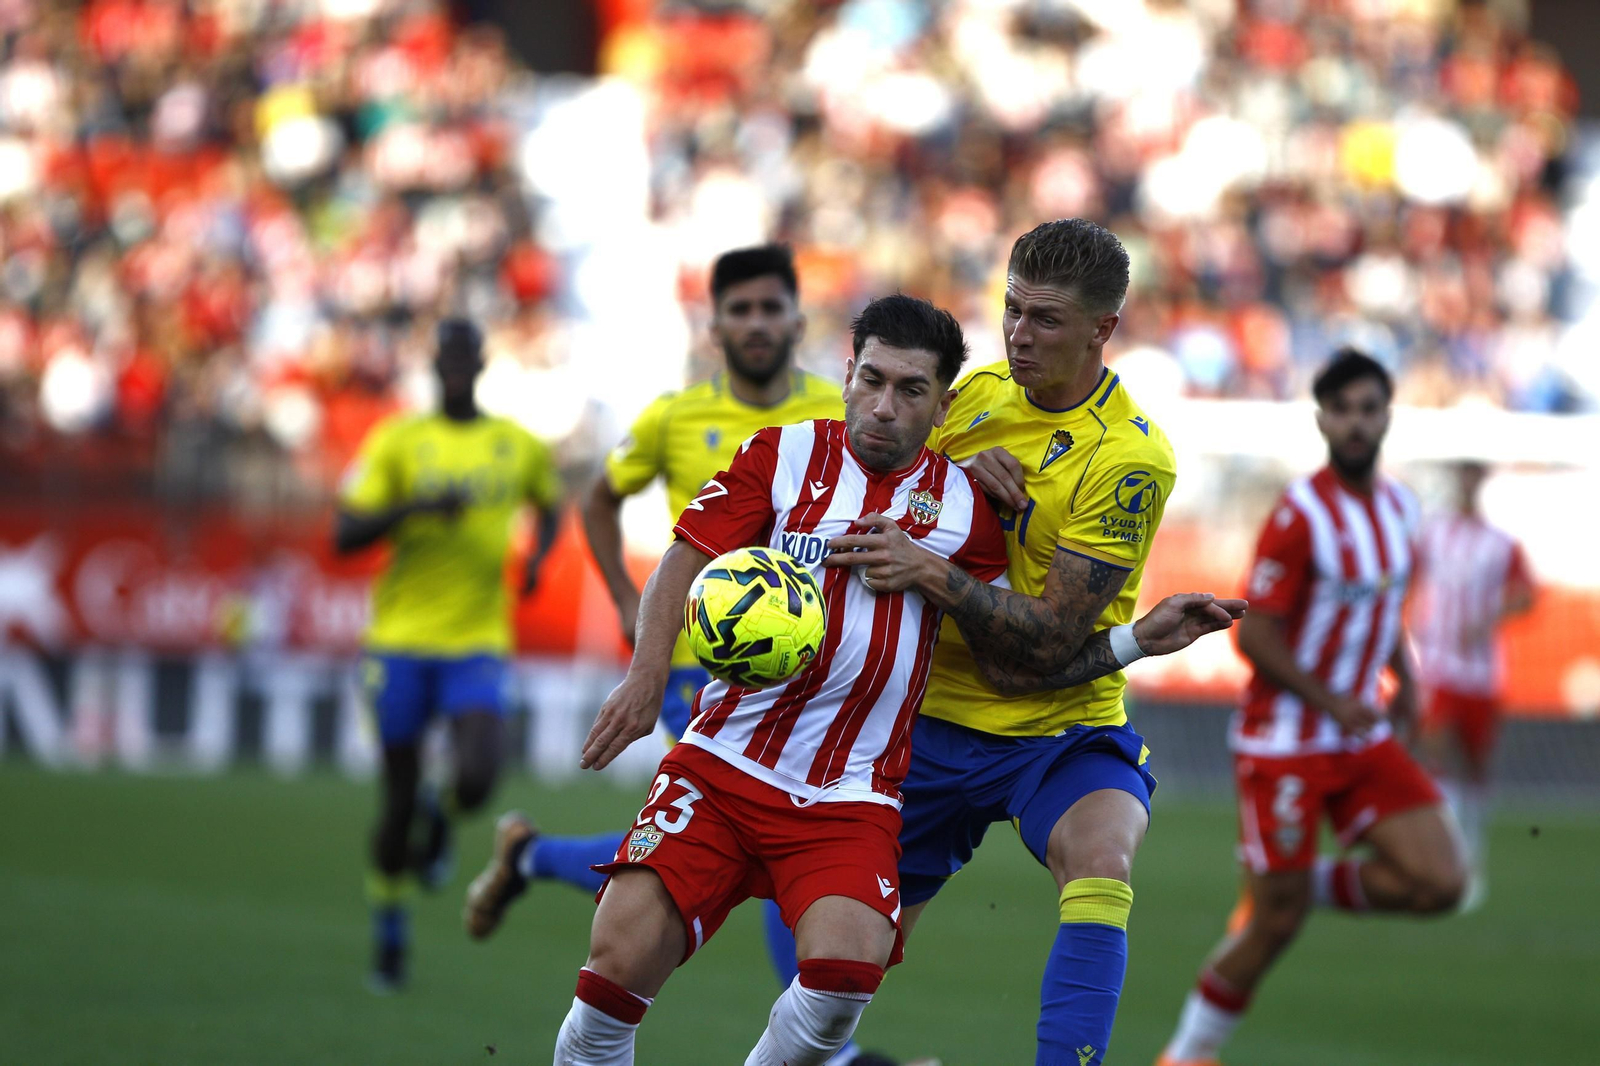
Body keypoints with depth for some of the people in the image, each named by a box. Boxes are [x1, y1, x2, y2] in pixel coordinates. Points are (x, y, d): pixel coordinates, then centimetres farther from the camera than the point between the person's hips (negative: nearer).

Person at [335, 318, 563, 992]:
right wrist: (416, 508, -21)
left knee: (476, 783, -20)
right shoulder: (397, 442, -1)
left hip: (478, 644, 1)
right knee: (398, 799, 2)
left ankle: (439, 816, 18)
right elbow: (345, 536, -6)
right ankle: (388, 931, 24)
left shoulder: (519, 446, 6)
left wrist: (538, 555, 7)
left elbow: (550, 503, 28)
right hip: (401, 639, -1)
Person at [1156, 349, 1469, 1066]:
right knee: (1275, 926, -4)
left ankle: (1305, 886, 14)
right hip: (1284, 744, -6)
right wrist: (1331, 703, -23)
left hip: (1363, 736, 6)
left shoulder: (1401, 508, 6)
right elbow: (1254, 635, -16)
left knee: (1437, 882, -10)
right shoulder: (1299, 515, -16)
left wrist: (1405, 678, 5)